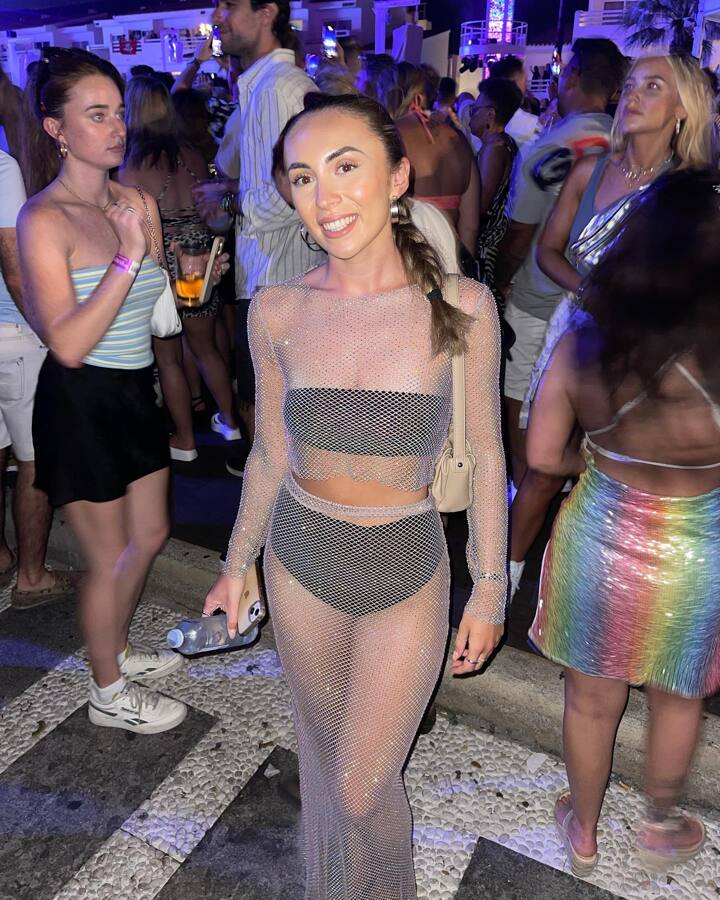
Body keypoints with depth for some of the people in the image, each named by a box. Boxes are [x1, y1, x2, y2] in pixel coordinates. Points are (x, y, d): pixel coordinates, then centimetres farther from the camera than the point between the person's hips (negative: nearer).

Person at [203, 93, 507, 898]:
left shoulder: (460, 308, -14)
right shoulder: (277, 311, -8)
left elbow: (484, 455, -5)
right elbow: (270, 453, 3)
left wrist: (490, 587, -1)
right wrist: (237, 565, 11)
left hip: (408, 569, -2)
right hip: (300, 558, 3)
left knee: (363, 785, 8)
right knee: (323, 750, 22)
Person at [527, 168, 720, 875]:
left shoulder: (581, 344, -16)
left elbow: (543, 455, -8)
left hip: (600, 537, 2)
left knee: (591, 699, 23)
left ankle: (583, 832, 47)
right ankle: (661, 826, 52)